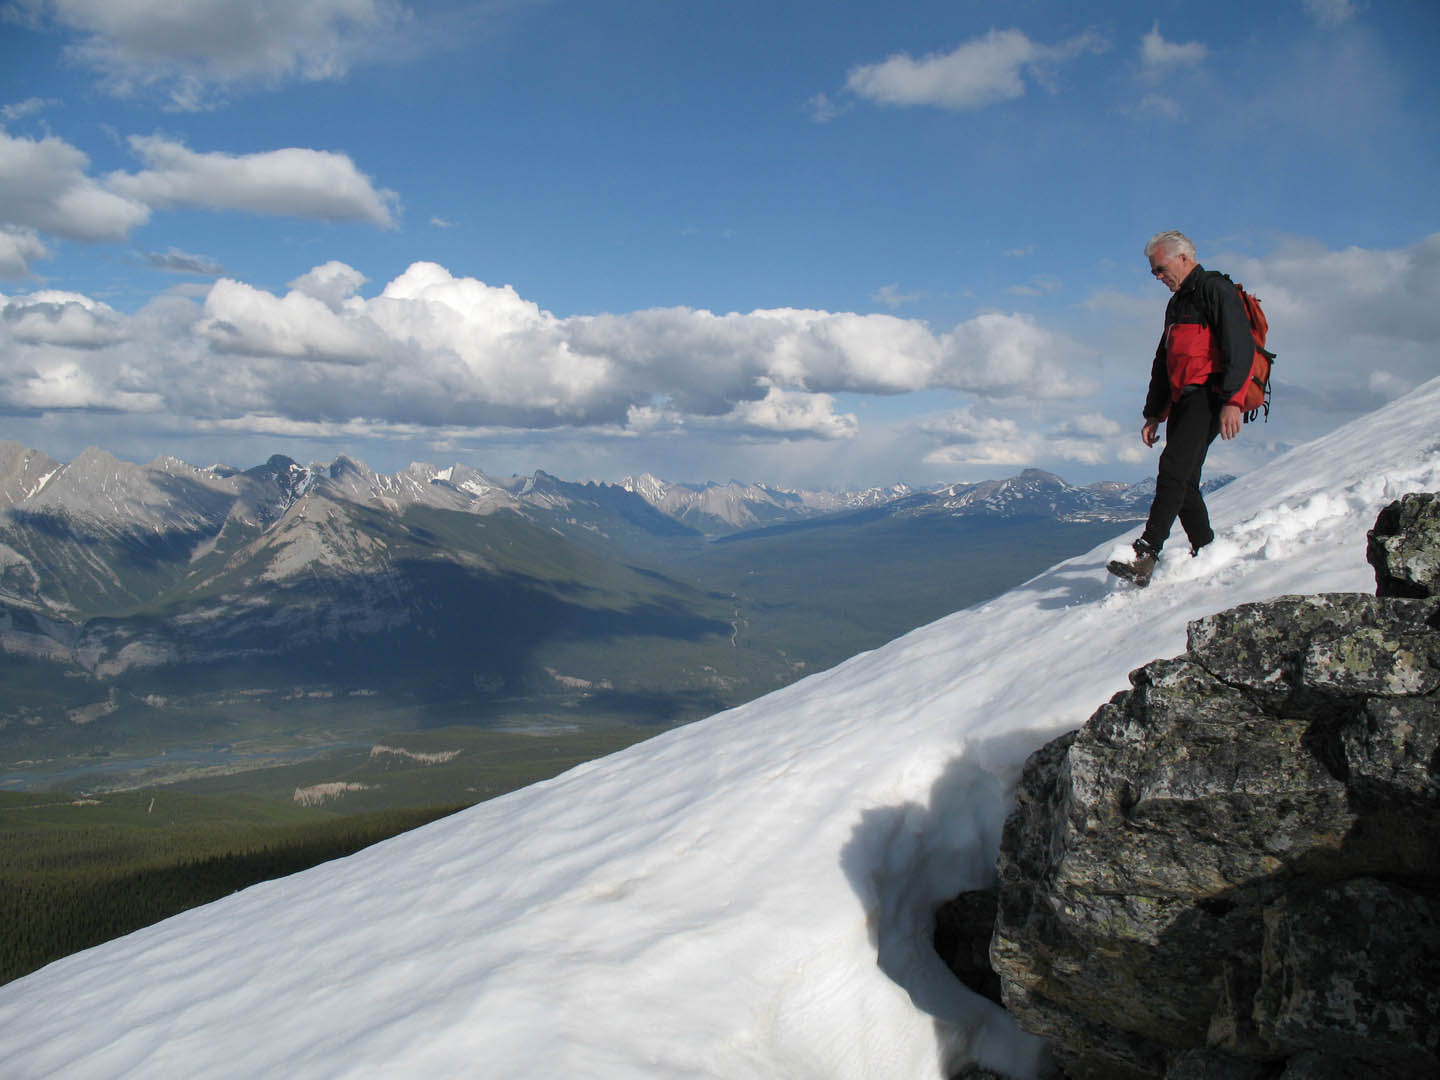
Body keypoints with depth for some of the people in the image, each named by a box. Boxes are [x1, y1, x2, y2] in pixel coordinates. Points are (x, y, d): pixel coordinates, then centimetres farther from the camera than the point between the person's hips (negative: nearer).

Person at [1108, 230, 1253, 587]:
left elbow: (1240, 347, -13)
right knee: (1184, 480, 4)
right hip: (1184, 402, 10)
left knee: (1174, 468, -22)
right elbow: (1163, 364, 30)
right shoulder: (1177, 305, 26)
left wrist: (1232, 401, -22)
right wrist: (1154, 413, 24)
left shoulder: (1216, 290, -3)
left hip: (1209, 397, -10)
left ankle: (1146, 555, -31)